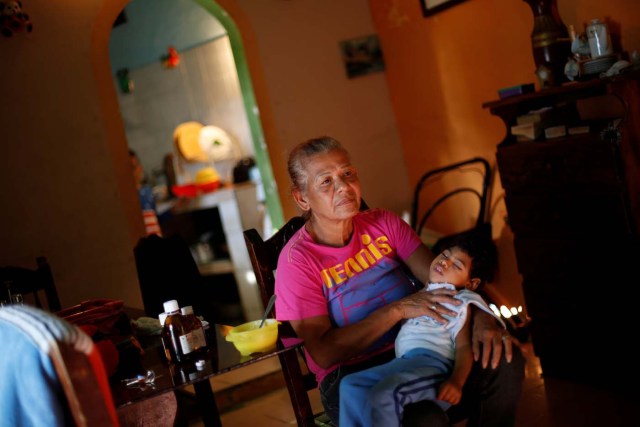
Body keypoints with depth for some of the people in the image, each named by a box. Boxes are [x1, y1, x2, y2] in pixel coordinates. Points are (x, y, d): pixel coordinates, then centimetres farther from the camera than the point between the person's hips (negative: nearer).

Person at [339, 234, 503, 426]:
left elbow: (464, 346, -5)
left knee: (383, 393, -33)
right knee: (351, 384, -10)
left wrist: (456, 381, -21)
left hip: (433, 361, -8)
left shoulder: (460, 302, 9)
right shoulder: (421, 292, 32)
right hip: (404, 362, 8)